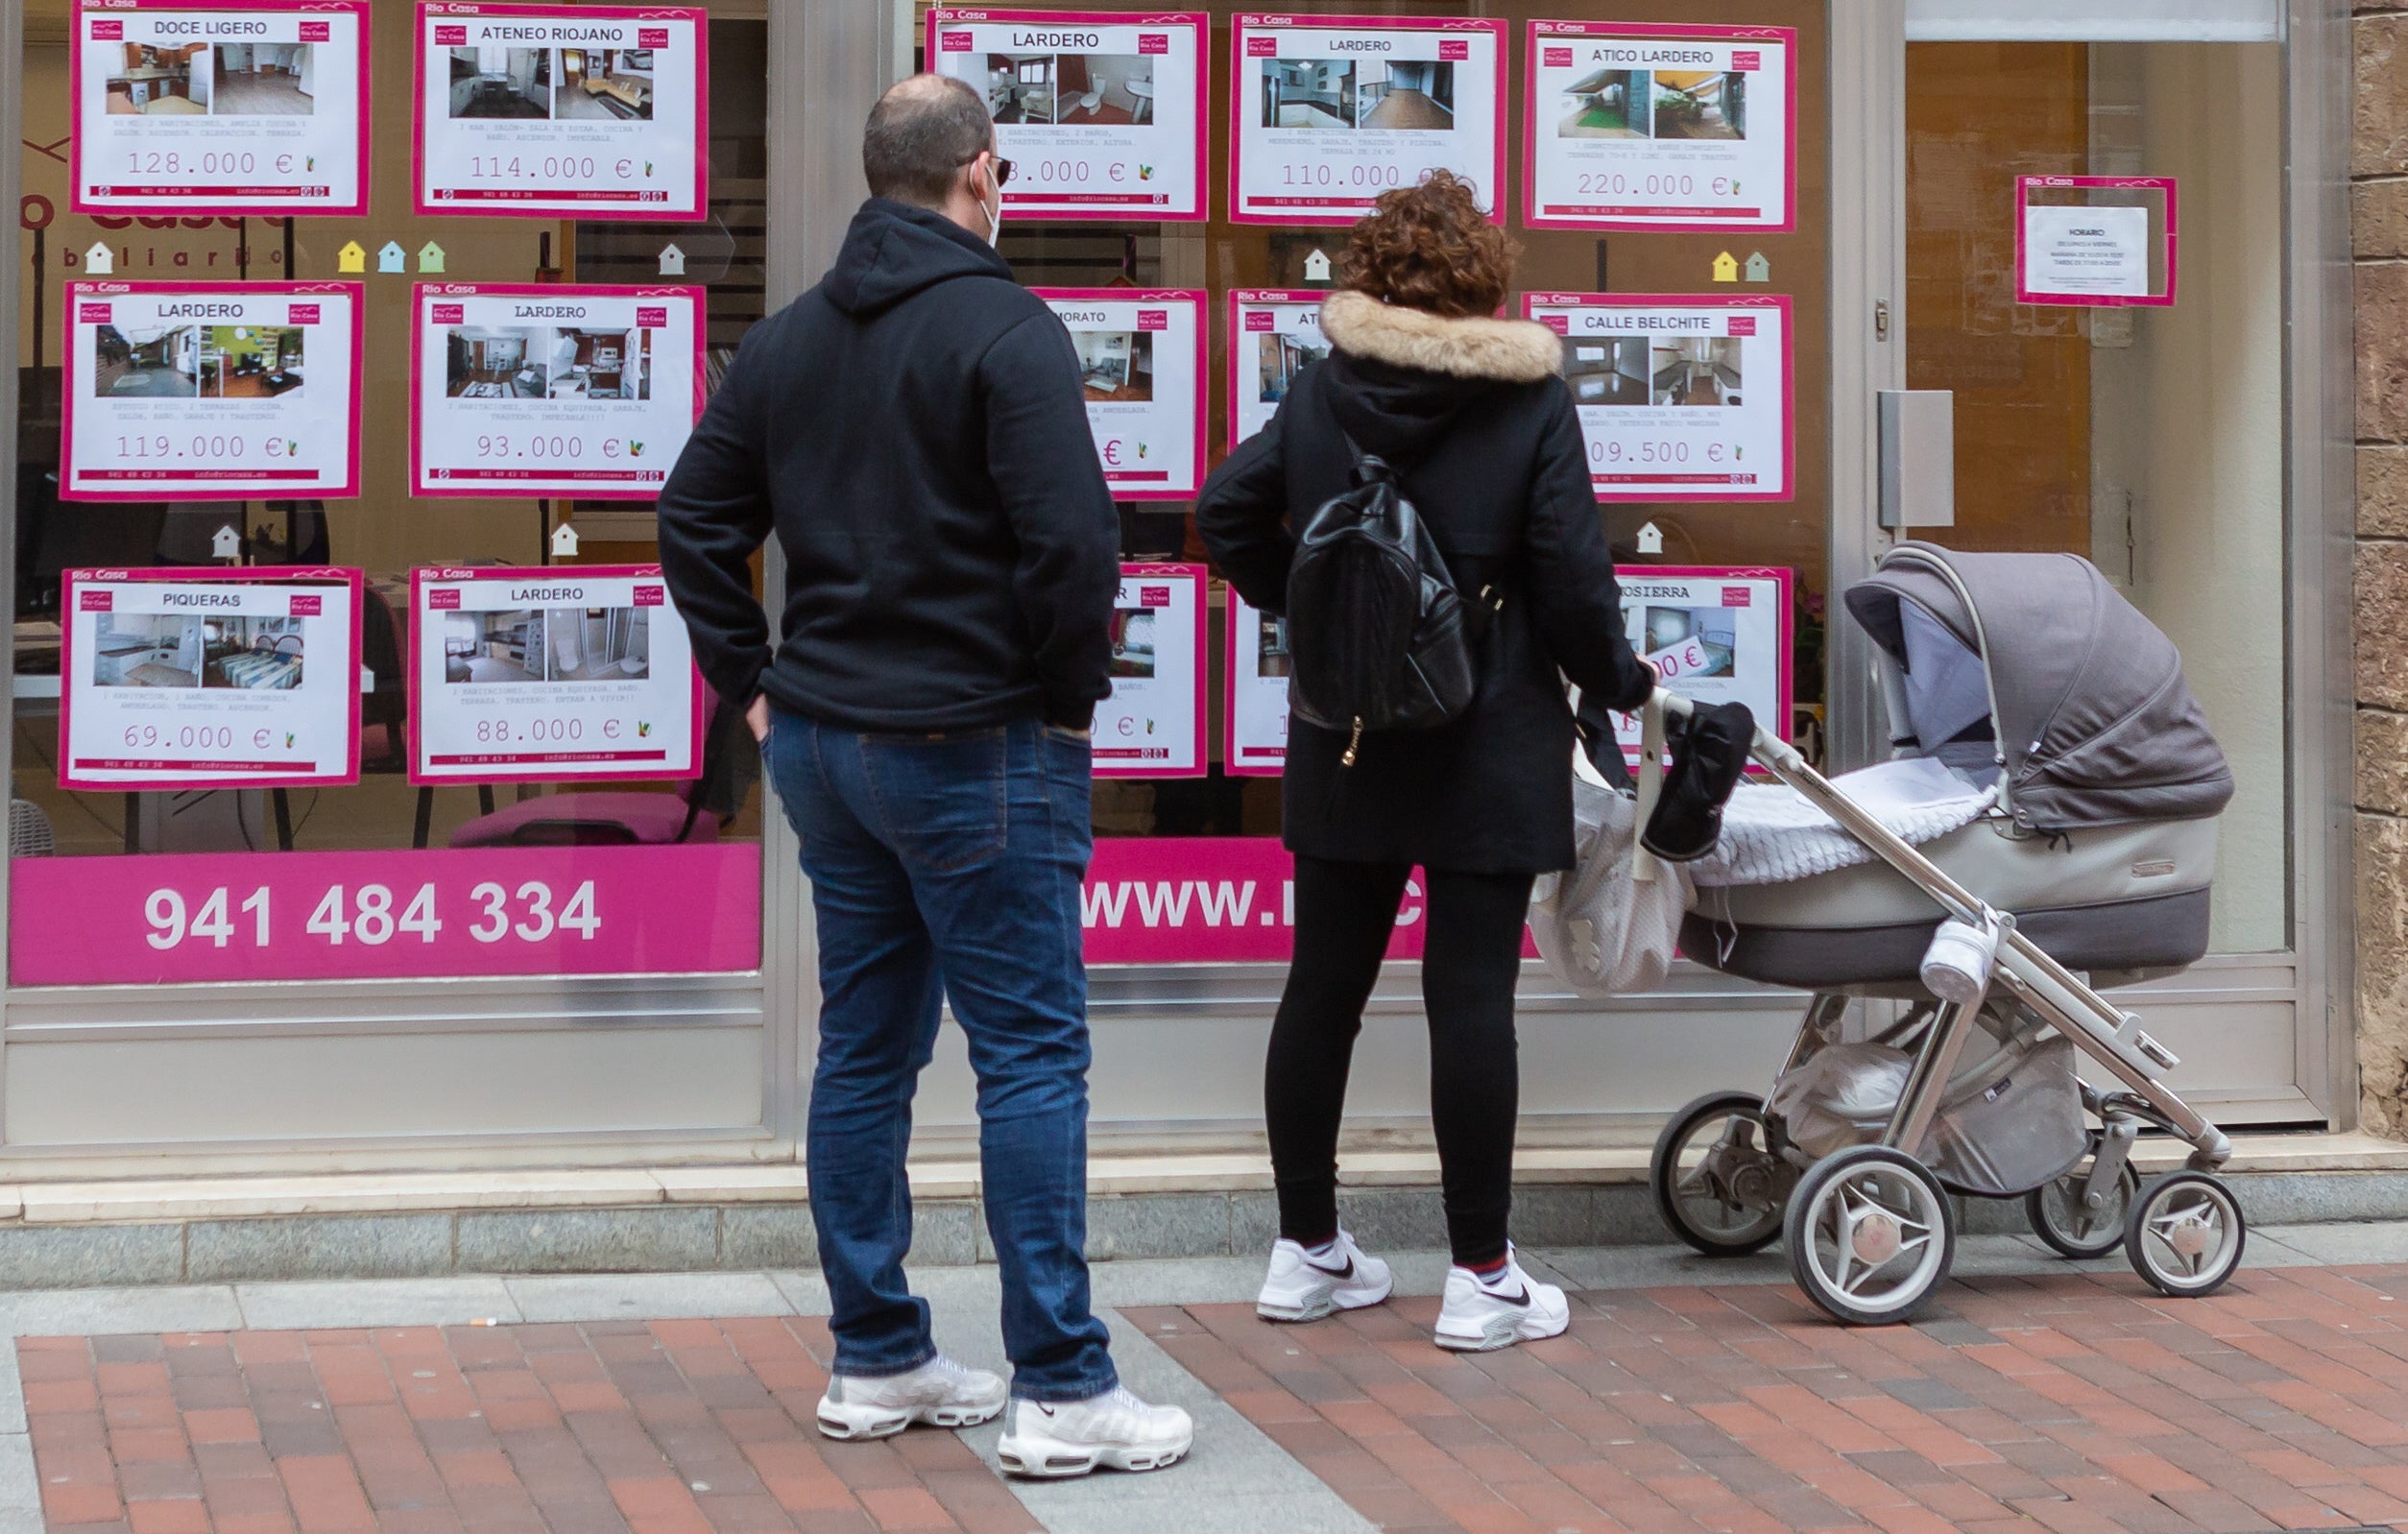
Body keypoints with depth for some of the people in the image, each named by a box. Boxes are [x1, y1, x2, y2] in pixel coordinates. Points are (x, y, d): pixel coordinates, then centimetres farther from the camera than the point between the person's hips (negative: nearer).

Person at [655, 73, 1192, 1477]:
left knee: (865, 1051, 13)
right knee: (1032, 1055, -3)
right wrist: (1070, 694, -9)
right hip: (976, 749, -7)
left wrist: (754, 683, 14)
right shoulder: (1005, 330, -13)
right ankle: (1062, 1393, -2)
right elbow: (1073, 539, -22)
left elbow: (697, 518, 12)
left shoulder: (789, 339, 10)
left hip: (824, 742, 7)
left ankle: (877, 1362, 18)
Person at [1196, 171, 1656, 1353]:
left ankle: (1306, 1251, 20)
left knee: (1323, 991, 11)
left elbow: (1229, 512, 4)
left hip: (1343, 749, 4)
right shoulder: (1532, 402, -8)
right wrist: (1620, 680, 8)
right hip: (1488, 754, -4)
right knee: (1472, 1000, -2)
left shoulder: (1321, 390, 2)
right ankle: (1480, 1277, 3)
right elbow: (1572, 579, -9)